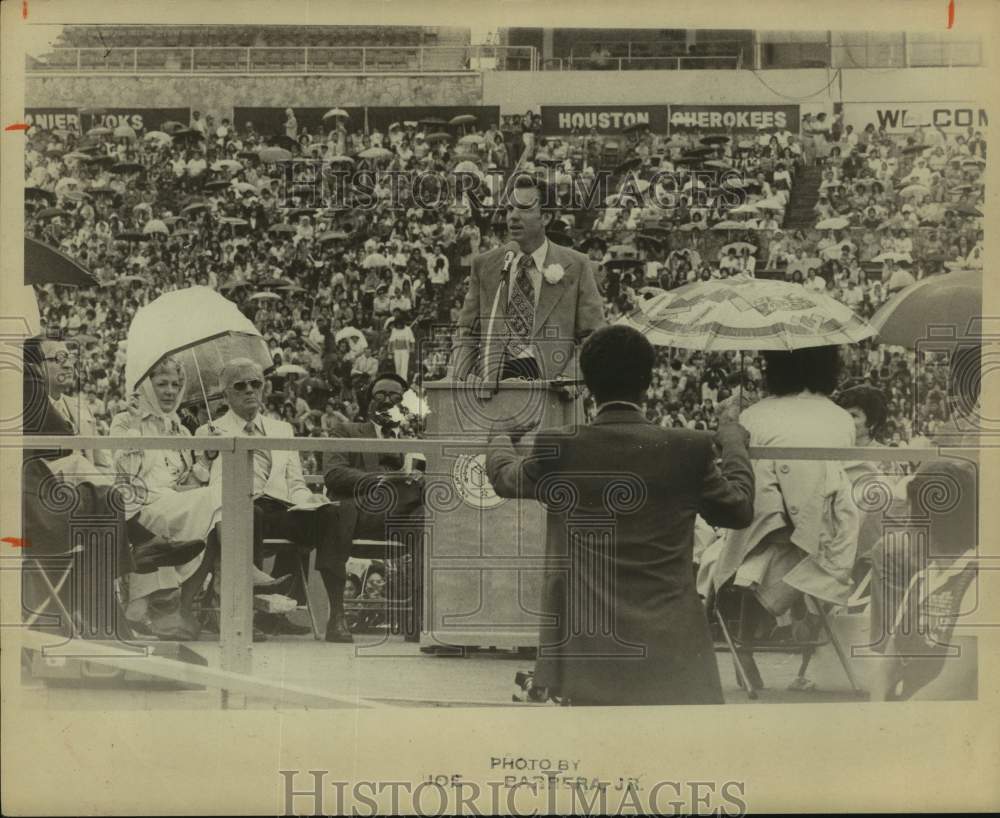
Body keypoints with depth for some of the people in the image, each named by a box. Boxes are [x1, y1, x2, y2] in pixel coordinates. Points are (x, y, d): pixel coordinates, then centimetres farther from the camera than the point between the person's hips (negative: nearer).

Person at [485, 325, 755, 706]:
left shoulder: (557, 450, -4)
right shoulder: (689, 450, -7)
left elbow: (504, 477, 19)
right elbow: (739, 509, 11)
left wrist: (500, 437, 42)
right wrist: (734, 444, 29)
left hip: (587, 651, 1)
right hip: (670, 655, -1)